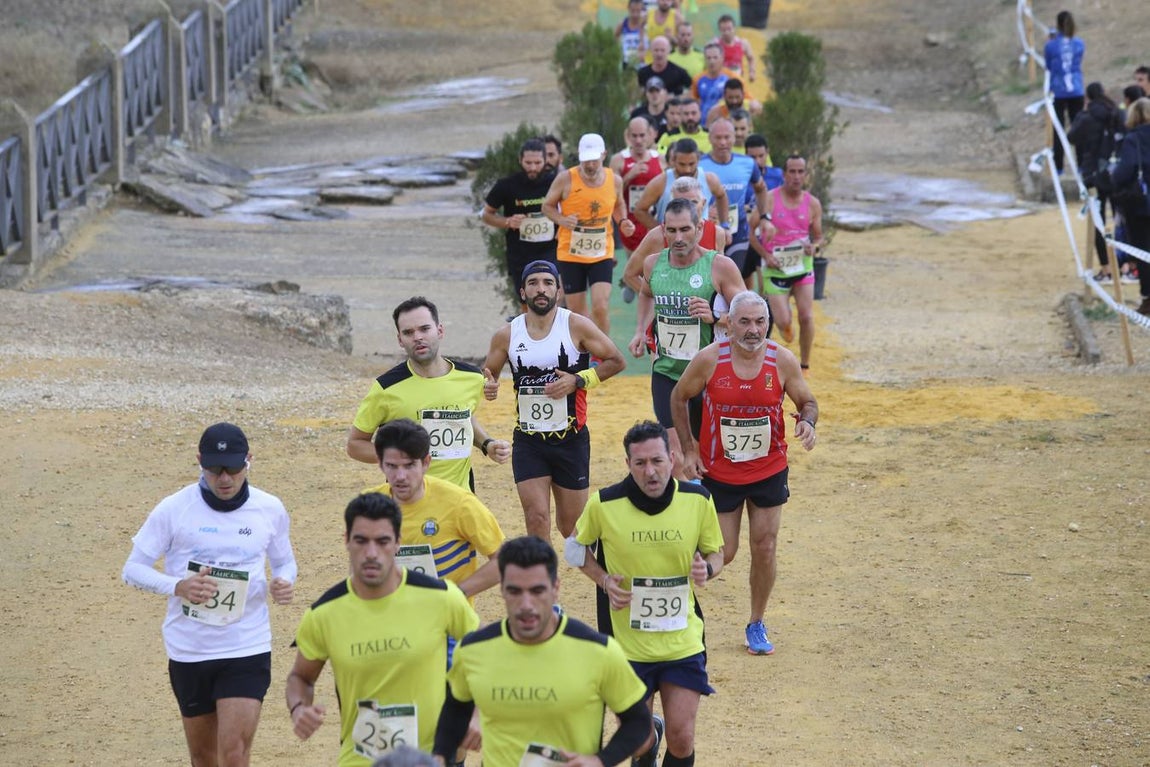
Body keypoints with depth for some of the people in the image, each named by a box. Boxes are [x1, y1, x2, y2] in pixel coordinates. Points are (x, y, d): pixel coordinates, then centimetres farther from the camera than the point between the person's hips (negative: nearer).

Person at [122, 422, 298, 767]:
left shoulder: (270, 510, -1)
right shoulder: (173, 509, -7)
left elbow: (285, 562, 15)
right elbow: (133, 568, -2)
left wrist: (283, 583, -10)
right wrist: (177, 587, -22)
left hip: (248, 650, -1)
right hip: (189, 649, 1)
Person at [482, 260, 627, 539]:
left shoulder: (576, 326, -7)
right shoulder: (507, 335, -1)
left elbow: (616, 361, -3)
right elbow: (486, 374, 12)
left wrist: (578, 380, -16)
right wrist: (487, 387, -13)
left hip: (571, 439, -1)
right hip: (528, 440, 1)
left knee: (572, 525, 10)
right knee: (537, 518, -11)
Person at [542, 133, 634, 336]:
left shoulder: (614, 180, 0)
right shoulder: (566, 179, -8)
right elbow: (547, 206, 2)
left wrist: (623, 221, -1)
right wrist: (562, 220, -18)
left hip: (602, 255, 1)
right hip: (570, 255, -1)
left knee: (601, 307, -13)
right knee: (576, 312, 6)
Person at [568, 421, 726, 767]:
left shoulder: (697, 500, -8)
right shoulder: (604, 505, -12)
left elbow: (715, 552, 7)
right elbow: (575, 547, 7)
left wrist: (707, 569, -16)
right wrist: (604, 579, -10)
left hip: (683, 643, 1)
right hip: (627, 644, -1)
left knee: (681, 738, -4)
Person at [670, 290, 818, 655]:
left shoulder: (783, 361, -12)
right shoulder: (709, 360, -16)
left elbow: (807, 401, 2)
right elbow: (679, 397, 1)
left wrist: (807, 421, -22)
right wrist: (689, 448, -3)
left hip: (769, 471, 2)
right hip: (719, 472, -2)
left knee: (765, 549, 4)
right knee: (722, 553, 2)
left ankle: (756, 624, 23)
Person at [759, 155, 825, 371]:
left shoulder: (813, 204, 1)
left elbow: (818, 236, 11)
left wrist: (815, 247, -13)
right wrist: (765, 255, -13)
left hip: (802, 264, 2)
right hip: (775, 266, -2)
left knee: (807, 316, -11)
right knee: (783, 322, -8)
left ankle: (804, 366, 3)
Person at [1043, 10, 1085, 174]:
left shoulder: (1051, 46, -9)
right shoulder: (1079, 44, 0)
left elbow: (1047, 66, 5)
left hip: (1059, 92, -2)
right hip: (1076, 92, 2)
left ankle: (1058, 167, 3)